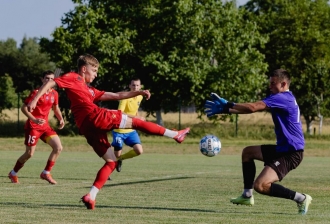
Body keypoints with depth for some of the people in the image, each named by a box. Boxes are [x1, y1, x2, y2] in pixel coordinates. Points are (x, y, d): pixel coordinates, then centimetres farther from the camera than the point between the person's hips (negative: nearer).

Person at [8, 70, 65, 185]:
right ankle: (13, 173, 18)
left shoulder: (54, 94, 4)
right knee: (29, 153, -4)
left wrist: (61, 119, 3)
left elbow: (55, 108, 21)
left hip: (45, 126, 6)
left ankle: (46, 173, 5)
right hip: (33, 126, -6)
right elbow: (23, 108, -13)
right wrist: (34, 119, -24)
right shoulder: (36, 93, -14)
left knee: (58, 147, -7)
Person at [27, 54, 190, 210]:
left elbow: (116, 96, 31)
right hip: (95, 117, -9)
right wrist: (35, 100, -16)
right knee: (135, 122, 4)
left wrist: (138, 93, 25)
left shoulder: (89, 90, 32)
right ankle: (174, 135, 12)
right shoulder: (73, 78, 8)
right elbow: (50, 83, -2)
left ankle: (91, 196, 0)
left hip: (88, 128, 9)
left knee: (112, 161, 14)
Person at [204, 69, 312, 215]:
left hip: (291, 153, -11)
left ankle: (301, 198, -11)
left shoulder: (282, 98, -18)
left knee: (260, 185, -21)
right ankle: (247, 196, 26)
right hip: (283, 148, 11)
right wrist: (225, 109, 6)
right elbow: (255, 108, 11)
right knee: (248, 152, 25)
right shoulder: (284, 98, 13)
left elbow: (253, 107, -25)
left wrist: (227, 106, -14)